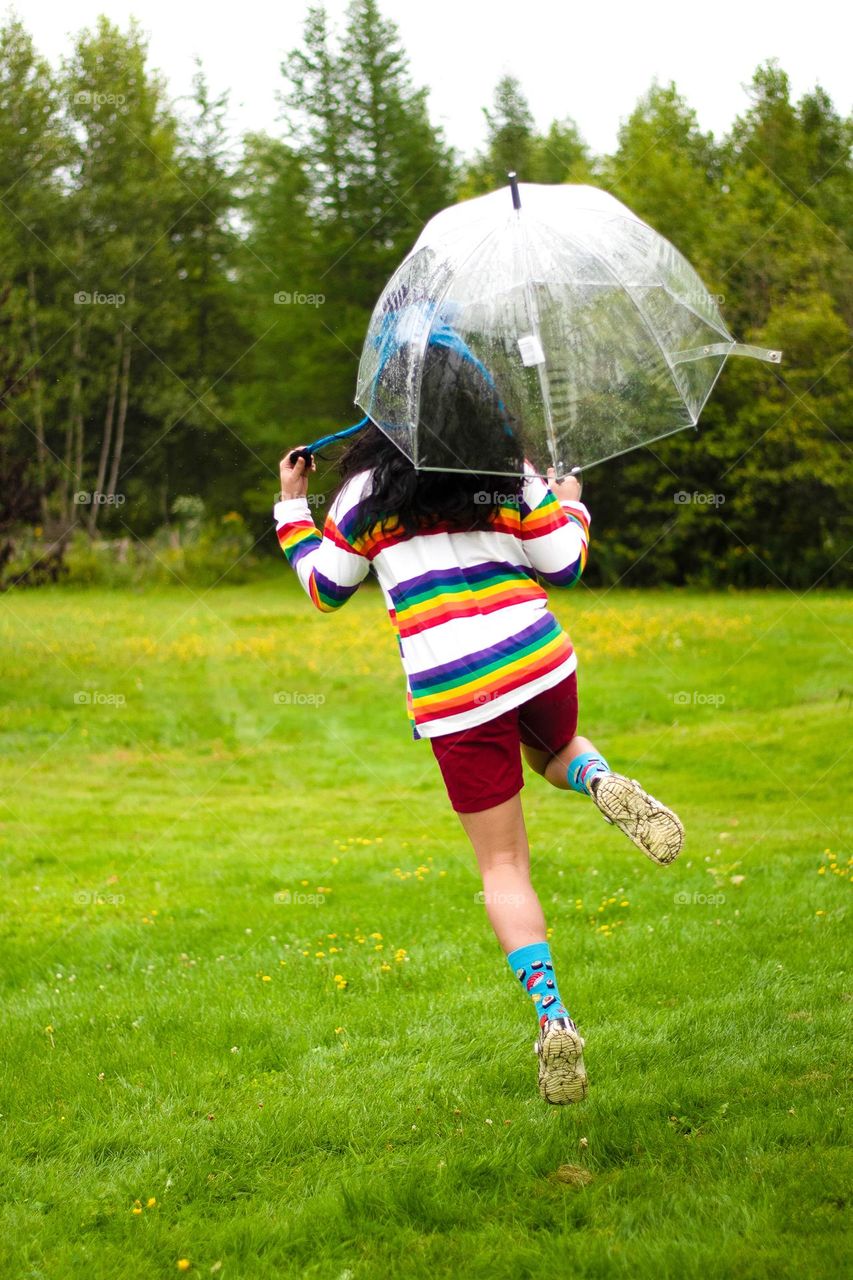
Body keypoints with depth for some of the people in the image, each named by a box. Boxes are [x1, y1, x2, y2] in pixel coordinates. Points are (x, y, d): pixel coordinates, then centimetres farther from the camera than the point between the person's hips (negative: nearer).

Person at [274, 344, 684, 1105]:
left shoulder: (366, 492, 3)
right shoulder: (513, 479, 4)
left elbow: (325, 589, 14)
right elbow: (564, 566, 6)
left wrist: (292, 508, 28)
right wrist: (570, 505, 26)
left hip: (452, 698, -1)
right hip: (539, 665, 1)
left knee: (504, 867, 6)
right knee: (554, 753, 37)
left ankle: (553, 1019, -11)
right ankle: (604, 784, -1)